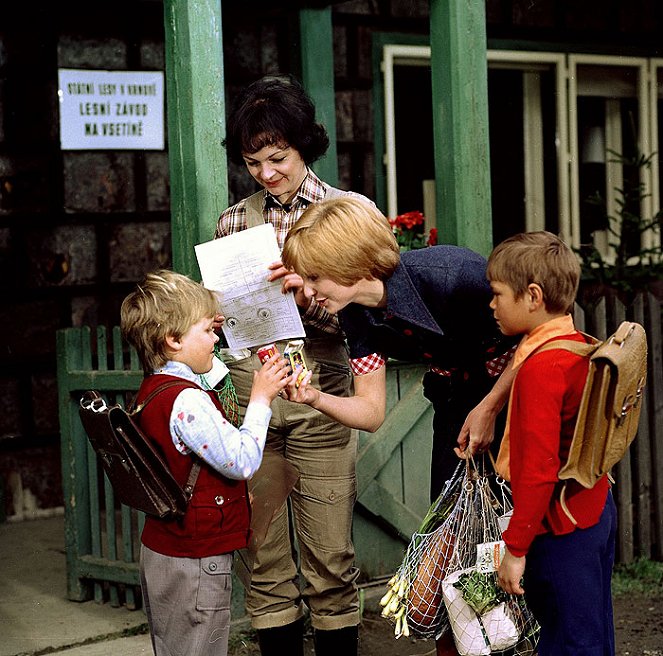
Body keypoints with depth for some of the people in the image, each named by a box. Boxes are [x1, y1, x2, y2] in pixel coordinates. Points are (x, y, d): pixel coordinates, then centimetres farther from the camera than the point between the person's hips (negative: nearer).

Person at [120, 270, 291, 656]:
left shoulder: (153, 390, 10)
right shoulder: (187, 400, -22)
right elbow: (242, 462, -20)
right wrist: (260, 400, -11)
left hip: (162, 551, 10)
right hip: (194, 563, -10)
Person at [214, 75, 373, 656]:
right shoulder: (234, 221, 11)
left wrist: (309, 295, -21)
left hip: (318, 399, -3)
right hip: (246, 398, 3)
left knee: (329, 560, 2)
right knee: (264, 558, 9)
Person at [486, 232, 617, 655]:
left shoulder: (540, 367, -22)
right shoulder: (578, 346, 6)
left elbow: (539, 468, -25)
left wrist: (516, 548, -21)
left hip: (561, 528, -10)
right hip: (595, 508, 10)